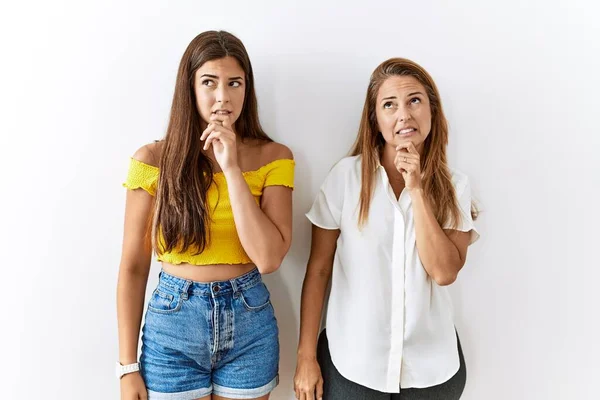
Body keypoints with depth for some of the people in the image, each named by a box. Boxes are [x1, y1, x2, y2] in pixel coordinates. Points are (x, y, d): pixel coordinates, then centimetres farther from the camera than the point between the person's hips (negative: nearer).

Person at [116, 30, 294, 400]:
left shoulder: (272, 157, -5)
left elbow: (269, 259, -14)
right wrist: (128, 367, -1)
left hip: (250, 322, 1)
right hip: (172, 322, 0)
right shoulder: (153, 159, -6)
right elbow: (133, 267, -2)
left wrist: (233, 171, -19)